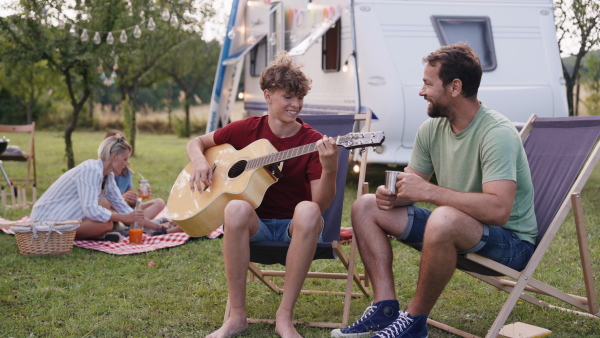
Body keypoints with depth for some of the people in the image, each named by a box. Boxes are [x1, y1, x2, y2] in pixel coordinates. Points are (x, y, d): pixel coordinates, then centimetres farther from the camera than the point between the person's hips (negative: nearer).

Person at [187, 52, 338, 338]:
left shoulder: (313, 142, -6)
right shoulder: (247, 129, 0)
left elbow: (321, 203, -14)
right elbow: (197, 142, 13)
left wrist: (330, 169, -33)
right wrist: (200, 161, -9)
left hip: (294, 228, -1)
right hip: (255, 224, 1)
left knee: (308, 211, -36)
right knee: (237, 208, -34)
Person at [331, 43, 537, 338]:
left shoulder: (497, 133, -24)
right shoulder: (433, 128, 0)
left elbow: (498, 209, -35)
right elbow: (411, 184, 9)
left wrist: (428, 191, -31)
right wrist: (392, 194, -16)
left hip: (510, 241, -8)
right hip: (455, 232, 8)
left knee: (443, 219, -40)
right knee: (366, 207, 2)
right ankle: (386, 310, -6)